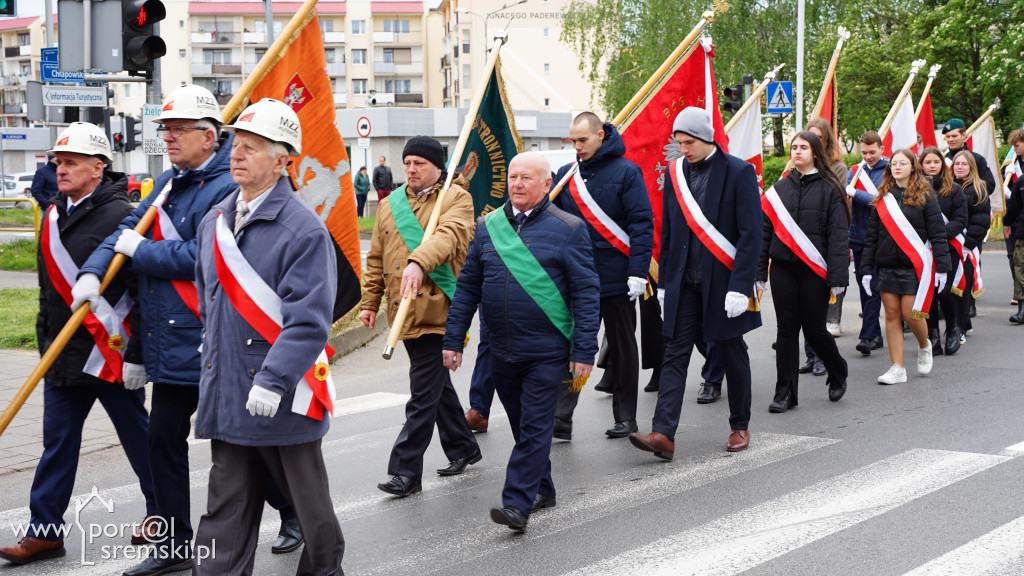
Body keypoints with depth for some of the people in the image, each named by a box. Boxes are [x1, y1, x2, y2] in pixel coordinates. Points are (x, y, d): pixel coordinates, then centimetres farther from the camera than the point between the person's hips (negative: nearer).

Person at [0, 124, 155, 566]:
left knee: (137, 436, 8)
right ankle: (45, 530, 14)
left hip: (111, 354, -7)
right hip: (63, 355, 7)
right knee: (57, 442, 8)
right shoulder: (54, 215, 11)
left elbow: (143, 287, -17)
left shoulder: (120, 215, -14)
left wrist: (136, 352, -17)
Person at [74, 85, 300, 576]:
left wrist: (139, 251, -12)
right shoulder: (169, 182, 13)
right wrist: (93, 271, -3)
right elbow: (128, 227, 15)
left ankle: (293, 513, 25)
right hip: (168, 342, 9)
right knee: (163, 437, 10)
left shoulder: (227, 189, -16)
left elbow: (201, 258, -23)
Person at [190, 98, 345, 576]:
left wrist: (273, 380, -25)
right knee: (226, 505, 9)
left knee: (306, 496, 10)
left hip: (283, 395, -6)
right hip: (225, 390, 6)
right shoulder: (214, 222, 10)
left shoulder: (303, 229, -13)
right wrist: (214, 361, 17)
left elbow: (309, 320, -19)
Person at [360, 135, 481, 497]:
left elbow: (447, 235, -24)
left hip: (439, 309, -7)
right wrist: (369, 302, 13)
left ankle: (406, 470, -5)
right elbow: (376, 259, 18)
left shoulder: (456, 199, -3)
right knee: (436, 384, 18)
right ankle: (462, 448, 33)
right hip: (403, 312, 7)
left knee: (424, 393, -8)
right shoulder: (389, 205, 15)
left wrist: (419, 263, -40)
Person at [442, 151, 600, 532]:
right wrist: (453, 339, 7)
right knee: (521, 426, 15)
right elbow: (468, 286, 11)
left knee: (535, 428, -5)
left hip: (547, 351, -5)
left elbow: (586, 293, -6)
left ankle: (517, 504, -6)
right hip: (502, 351, 5)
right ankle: (542, 490, 31)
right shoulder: (488, 227, 7)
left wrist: (584, 350, -11)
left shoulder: (568, 229, -5)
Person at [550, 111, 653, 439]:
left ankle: (625, 417, 17)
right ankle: (560, 416, -4)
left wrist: (638, 272, -16)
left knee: (623, 348, 8)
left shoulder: (626, 172, -6)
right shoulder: (566, 174, 8)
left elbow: (642, 224, -9)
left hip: (617, 279, -3)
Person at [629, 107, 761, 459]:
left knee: (731, 354, 9)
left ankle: (740, 427, 25)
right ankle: (663, 434, -10)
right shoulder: (675, 172, 8)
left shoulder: (739, 173, -7)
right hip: (684, 281, 4)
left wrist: (740, 286, -15)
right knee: (675, 354, -4)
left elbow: (751, 235, -10)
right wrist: (664, 281, 10)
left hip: (723, 281, -4)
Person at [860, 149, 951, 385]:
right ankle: (897, 368, 6)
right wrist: (866, 268, 5)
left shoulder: (924, 196, -1)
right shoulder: (883, 198, 10)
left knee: (911, 314, -7)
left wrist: (941, 267, -8)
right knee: (891, 314, 1)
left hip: (915, 265, -4)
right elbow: (871, 235, 10)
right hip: (887, 266, 4)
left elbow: (937, 233, -2)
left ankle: (924, 346, 25)